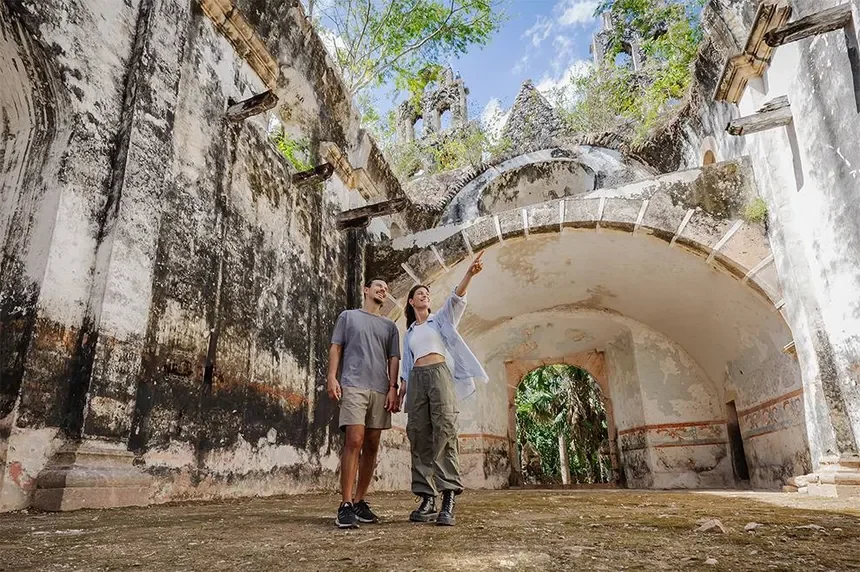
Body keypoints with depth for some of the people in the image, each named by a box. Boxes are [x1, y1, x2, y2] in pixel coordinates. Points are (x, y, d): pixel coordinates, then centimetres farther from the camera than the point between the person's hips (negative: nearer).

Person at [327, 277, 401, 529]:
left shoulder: (390, 326, 22)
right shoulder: (348, 316, 17)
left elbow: (393, 359, 15)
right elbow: (336, 348, 9)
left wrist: (393, 388, 2)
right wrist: (332, 376, -5)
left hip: (381, 390, 4)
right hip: (353, 385, -4)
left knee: (371, 447, 3)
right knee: (354, 441, -15)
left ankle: (360, 501, 13)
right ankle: (345, 505, -13)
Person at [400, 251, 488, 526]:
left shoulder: (440, 319, 17)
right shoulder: (409, 333, 26)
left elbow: (456, 298, -1)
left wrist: (469, 274, -18)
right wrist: (400, 392, 11)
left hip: (439, 374, -4)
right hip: (417, 380, 4)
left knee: (444, 431, -18)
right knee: (419, 436, -4)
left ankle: (449, 499, -22)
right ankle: (427, 499, -1)